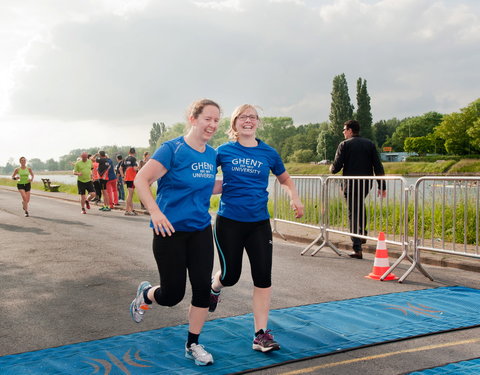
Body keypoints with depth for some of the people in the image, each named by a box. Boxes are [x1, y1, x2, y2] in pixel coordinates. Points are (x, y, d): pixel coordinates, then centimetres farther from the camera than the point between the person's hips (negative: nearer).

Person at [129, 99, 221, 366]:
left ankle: (193, 345, 20)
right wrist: (155, 212, -27)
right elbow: (141, 180, -17)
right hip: (171, 229, -5)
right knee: (173, 294, 1)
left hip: (201, 229, 6)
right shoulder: (172, 149, -14)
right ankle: (146, 294, 38)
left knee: (203, 287, 1)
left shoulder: (212, 154, 6)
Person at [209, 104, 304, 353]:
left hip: (259, 223, 2)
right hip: (228, 221, -2)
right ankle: (214, 288, 45)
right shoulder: (224, 151, -1)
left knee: (263, 276, -3)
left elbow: (285, 179, 17)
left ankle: (261, 335, 8)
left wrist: (295, 198, -1)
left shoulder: (269, 153, 3)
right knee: (230, 275, 6)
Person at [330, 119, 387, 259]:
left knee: (353, 214, -1)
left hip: (351, 183, -4)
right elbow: (378, 166, 3)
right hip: (366, 183, 4)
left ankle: (357, 249, -4)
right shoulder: (369, 144, 8)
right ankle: (363, 234, 29)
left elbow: (336, 167, -9)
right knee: (360, 205, 32)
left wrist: (331, 168, 15)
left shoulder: (344, 145, -4)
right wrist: (382, 186, 6)